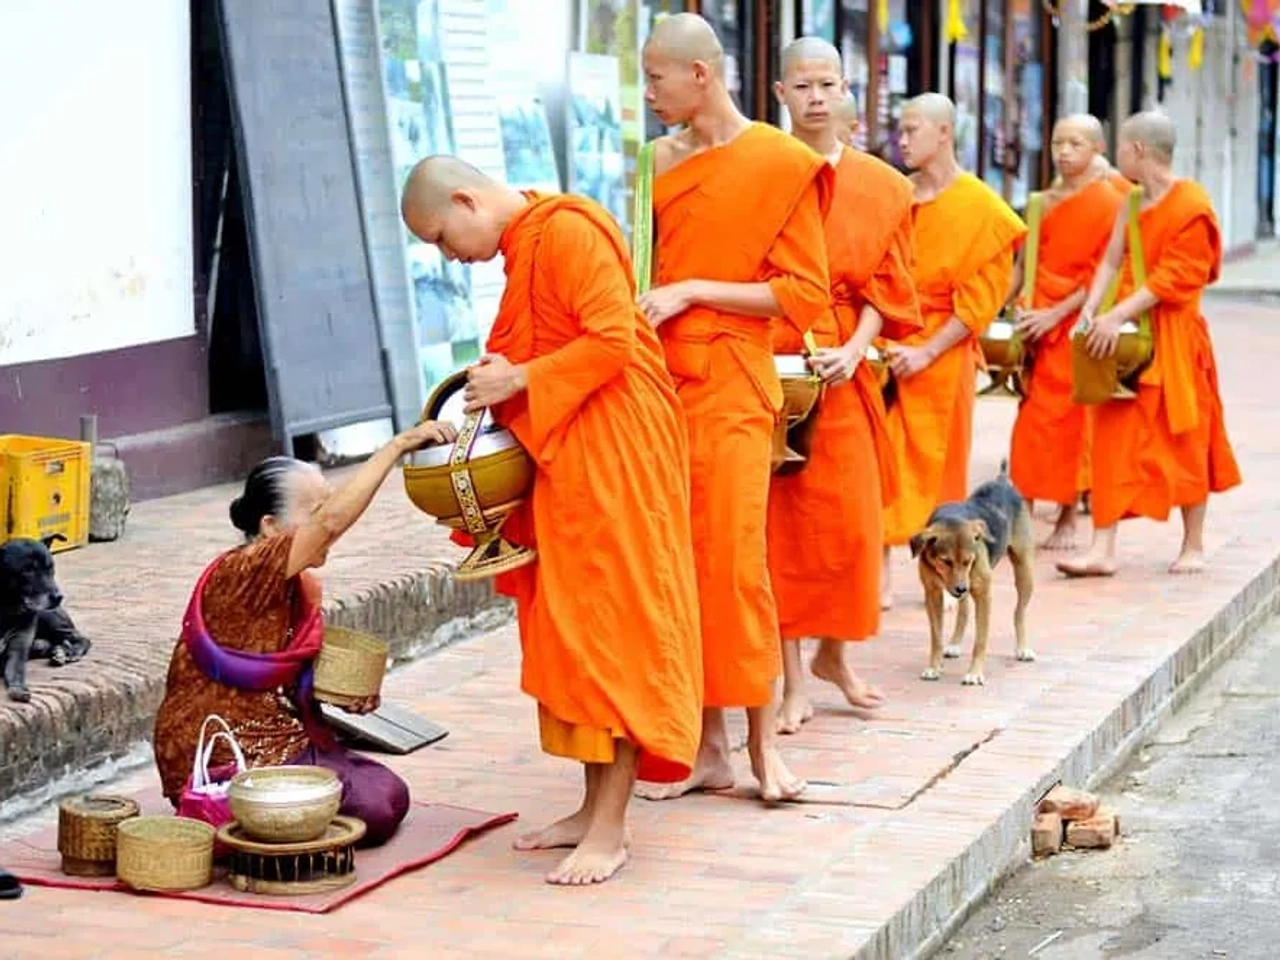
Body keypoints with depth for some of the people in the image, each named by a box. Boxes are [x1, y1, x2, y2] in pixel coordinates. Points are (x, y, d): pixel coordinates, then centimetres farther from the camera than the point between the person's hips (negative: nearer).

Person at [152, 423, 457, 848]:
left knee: (391, 793, -2)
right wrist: (398, 445, -33)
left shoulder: (303, 586, 10)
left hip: (283, 740, 9)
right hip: (222, 759, -9)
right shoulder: (240, 575, -19)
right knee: (371, 809, -17)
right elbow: (331, 522, -33)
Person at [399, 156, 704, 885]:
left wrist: (518, 381, -16)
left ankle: (611, 828, -5)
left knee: (613, 630, -7)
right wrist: (501, 387, 3)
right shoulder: (524, 245, 15)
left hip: (611, 456, -10)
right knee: (574, 632, 10)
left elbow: (612, 341, -21)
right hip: (562, 459, 10)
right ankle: (596, 809, 16)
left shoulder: (568, 231, -14)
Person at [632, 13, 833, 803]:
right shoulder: (659, 164, 11)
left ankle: (763, 741, 1)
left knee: (733, 559, -9)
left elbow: (804, 294, -7)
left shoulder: (781, 164, -4)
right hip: (661, 380, 5)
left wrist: (695, 291, -12)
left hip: (731, 387, -5)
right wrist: (643, 303, 1)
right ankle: (710, 745, 10)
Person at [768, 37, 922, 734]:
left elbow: (886, 287, 5)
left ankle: (833, 652, 25)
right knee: (781, 515, -1)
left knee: (848, 518, 4)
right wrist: (766, 353, -14)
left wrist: (852, 351, -10)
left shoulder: (882, 186, 7)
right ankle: (793, 677, 4)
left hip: (844, 369, 2)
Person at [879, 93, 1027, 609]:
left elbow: (980, 297, -7)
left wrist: (927, 352, -15)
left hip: (943, 354, -3)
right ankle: (880, 574, 2)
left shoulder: (983, 209, -3)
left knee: (936, 466, 3)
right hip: (885, 346, 3)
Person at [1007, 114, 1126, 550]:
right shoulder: (1046, 201, 13)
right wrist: (1014, 302, 1)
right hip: (1039, 321, 5)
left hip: (1077, 324, -5)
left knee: (1068, 419, -3)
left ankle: (1067, 519, 2)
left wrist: (1056, 314, -15)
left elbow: (1102, 275, -9)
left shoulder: (1110, 203, -5)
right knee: (1032, 418, 4)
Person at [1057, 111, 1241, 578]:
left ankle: (1193, 545, 19)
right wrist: (1091, 308, -11)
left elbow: (1170, 279, -18)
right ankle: (1103, 548, -1)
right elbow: (1112, 262, 6)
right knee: (1115, 438, 0)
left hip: (1173, 336, -7)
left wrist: (1117, 316, -23)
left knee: (1183, 440, 5)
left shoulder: (1191, 206, -13)